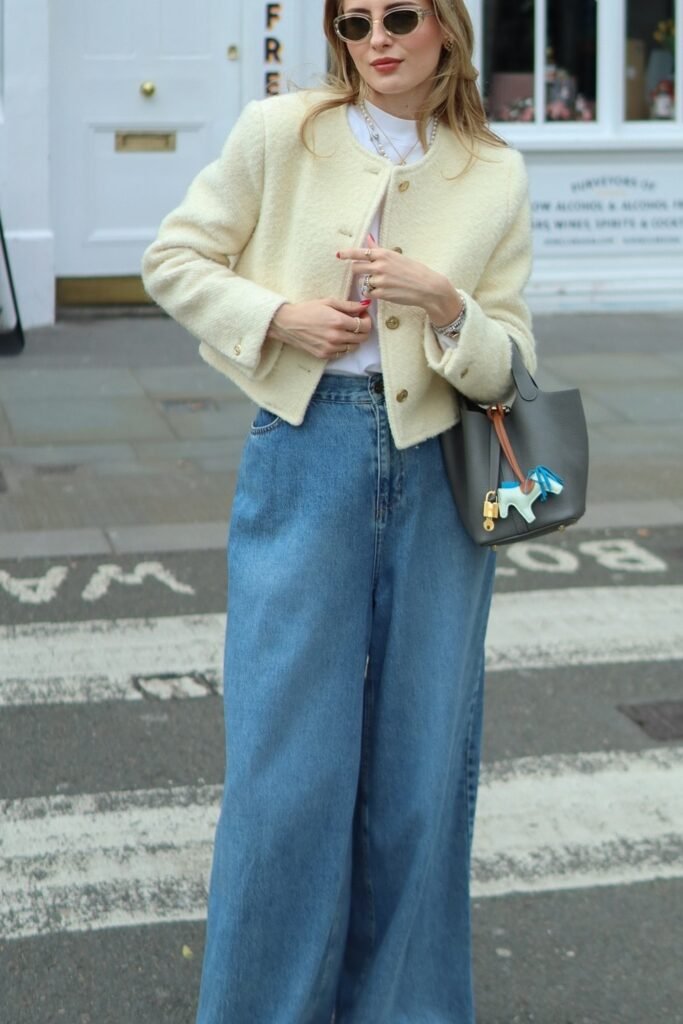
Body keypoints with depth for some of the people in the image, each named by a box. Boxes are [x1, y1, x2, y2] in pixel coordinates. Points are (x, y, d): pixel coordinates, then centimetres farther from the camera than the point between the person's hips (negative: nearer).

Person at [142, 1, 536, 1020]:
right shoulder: (280, 132, 0)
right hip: (306, 451, -2)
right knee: (289, 758, -1)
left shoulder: (497, 177, 5)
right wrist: (280, 315, -9)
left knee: (421, 763, 8)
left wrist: (444, 303, -17)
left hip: (438, 474, 2)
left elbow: (508, 369, 3)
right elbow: (174, 259, 6)